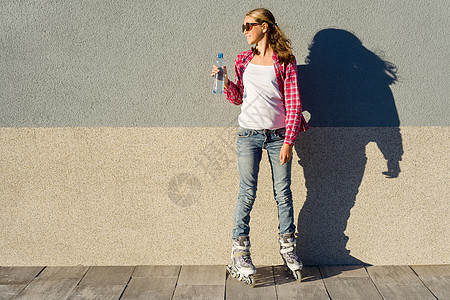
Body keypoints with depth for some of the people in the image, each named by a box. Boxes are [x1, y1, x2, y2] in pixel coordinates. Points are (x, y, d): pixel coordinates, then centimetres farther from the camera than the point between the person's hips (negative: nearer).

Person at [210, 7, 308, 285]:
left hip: (278, 135, -2)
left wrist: (288, 141, -11)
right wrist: (226, 81, -3)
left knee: (283, 192, 6)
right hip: (249, 134, 2)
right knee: (247, 192, 0)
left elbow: (293, 103, -5)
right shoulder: (243, 60, 10)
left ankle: (288, 247, 23)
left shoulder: (285, 61, -2)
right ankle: (240, 253, 9)